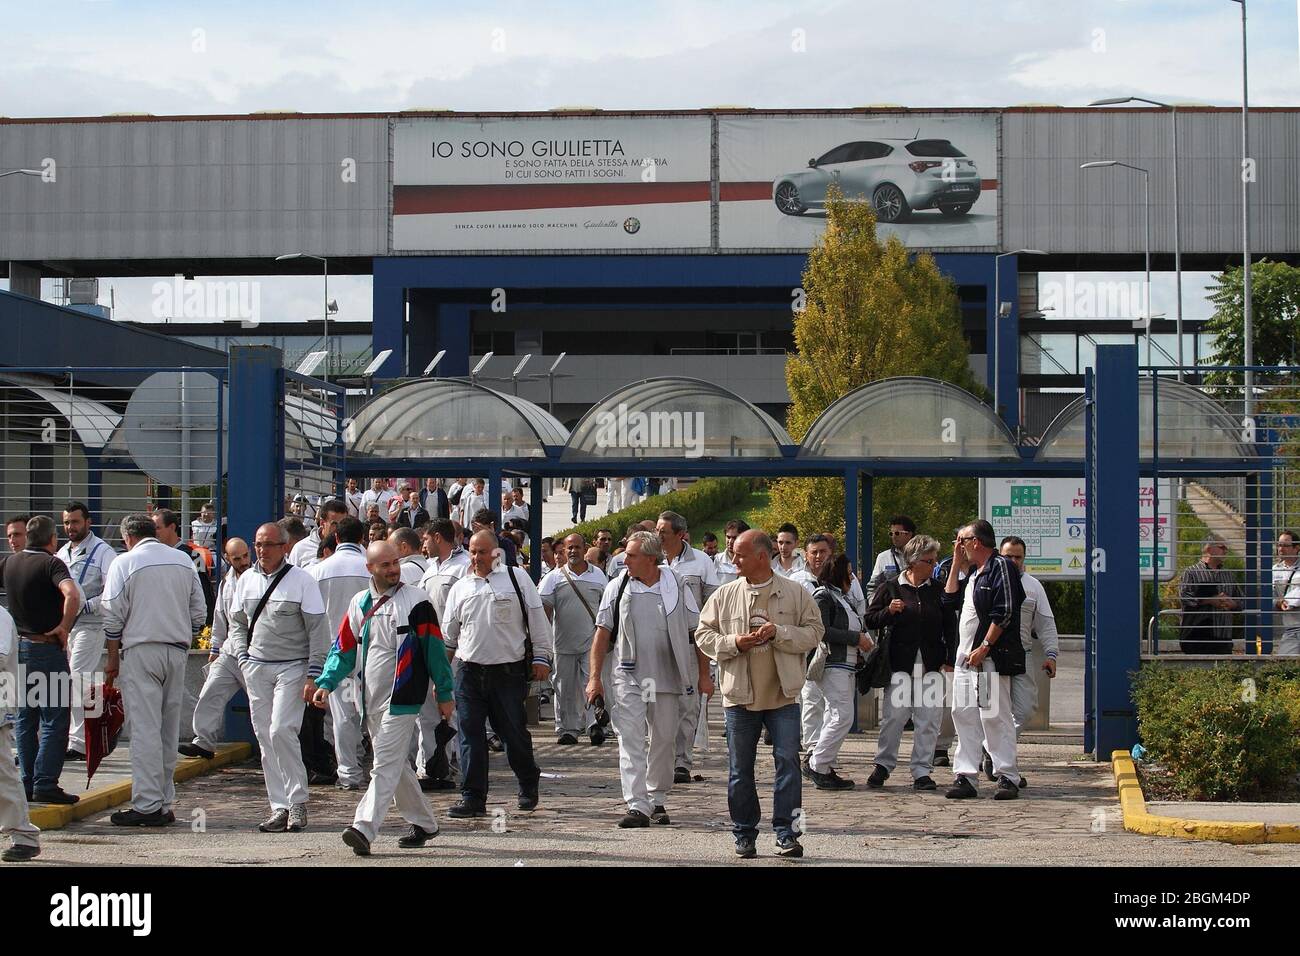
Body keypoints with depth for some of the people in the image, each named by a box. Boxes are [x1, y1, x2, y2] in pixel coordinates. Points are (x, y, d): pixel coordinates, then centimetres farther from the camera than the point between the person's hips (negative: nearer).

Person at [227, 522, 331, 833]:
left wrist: (313, 675, -10)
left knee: (281, 731, -17)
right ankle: (280, 807, 9)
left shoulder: (301, 580, -5)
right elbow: (237, 622, 20)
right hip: (256, 668, 5)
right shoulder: (246, 579, 9)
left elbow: (318, 630, -6)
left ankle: (298, 800, -5)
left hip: (292, 667, -5)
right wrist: (244, 659, 7)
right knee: (265, 737, 4)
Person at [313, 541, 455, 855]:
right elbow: (343, 649, 13)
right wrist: (326, 684, -1)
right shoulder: (359, 604, 11)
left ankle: (364, 829, -22)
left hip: (401, 699, -6)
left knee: (386, 766, -13)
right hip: (371, 700, 6)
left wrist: (444, 693, -2)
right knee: (395, 765, 14)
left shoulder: (415, 601, -5)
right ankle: (424, 823, 27)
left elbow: (434, 648, -3)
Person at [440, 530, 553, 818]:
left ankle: (528, 785, 28)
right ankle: (473, 798, 3)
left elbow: (536, 618, 3)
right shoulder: (460, 588, 12)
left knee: (514, 734, 4)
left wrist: (541, 656, -1)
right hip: (469, 672, 3)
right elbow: (448, 634, 20)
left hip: (508, 672, -3)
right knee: (470, 736, -1)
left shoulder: (516, 578, 2)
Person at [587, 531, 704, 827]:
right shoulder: (617, 587, 2)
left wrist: (703, 675, 3)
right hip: (628, 678, -1)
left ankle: (657, 800, 25)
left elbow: (697, 632, 6)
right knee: (631, 741, -9)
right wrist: (594, 678, -2)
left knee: (664, 740, 10)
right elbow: (602, 634, 4)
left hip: (667, 678, 1)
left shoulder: (677, 586, 0)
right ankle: (637, 806, -12)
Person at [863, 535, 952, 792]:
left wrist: (950, 659, 5)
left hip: (931, 664, 2)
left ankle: (922, 772, 7)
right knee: (894, 715, -2)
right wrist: (889, 611, -12)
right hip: (900, 662, -2)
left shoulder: (938, 590, 9)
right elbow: (870, 620, 6)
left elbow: (949, 626, 12)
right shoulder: (890, 587, 4)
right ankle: (883, 765, 14)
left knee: (929, 719, 0)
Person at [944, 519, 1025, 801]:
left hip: (991, 658, -9)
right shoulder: (975, 572, 21)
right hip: (966, 657, 9)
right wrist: (956, 564, 20)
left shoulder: (1001, 566, -8)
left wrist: (985, 647, -19)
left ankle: (1007, 777, -4)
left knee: (995, 717, -8)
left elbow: (1005, 612, -15)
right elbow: (950, 600, 24)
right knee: (964, 716, 5)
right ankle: (965, 777, 6)